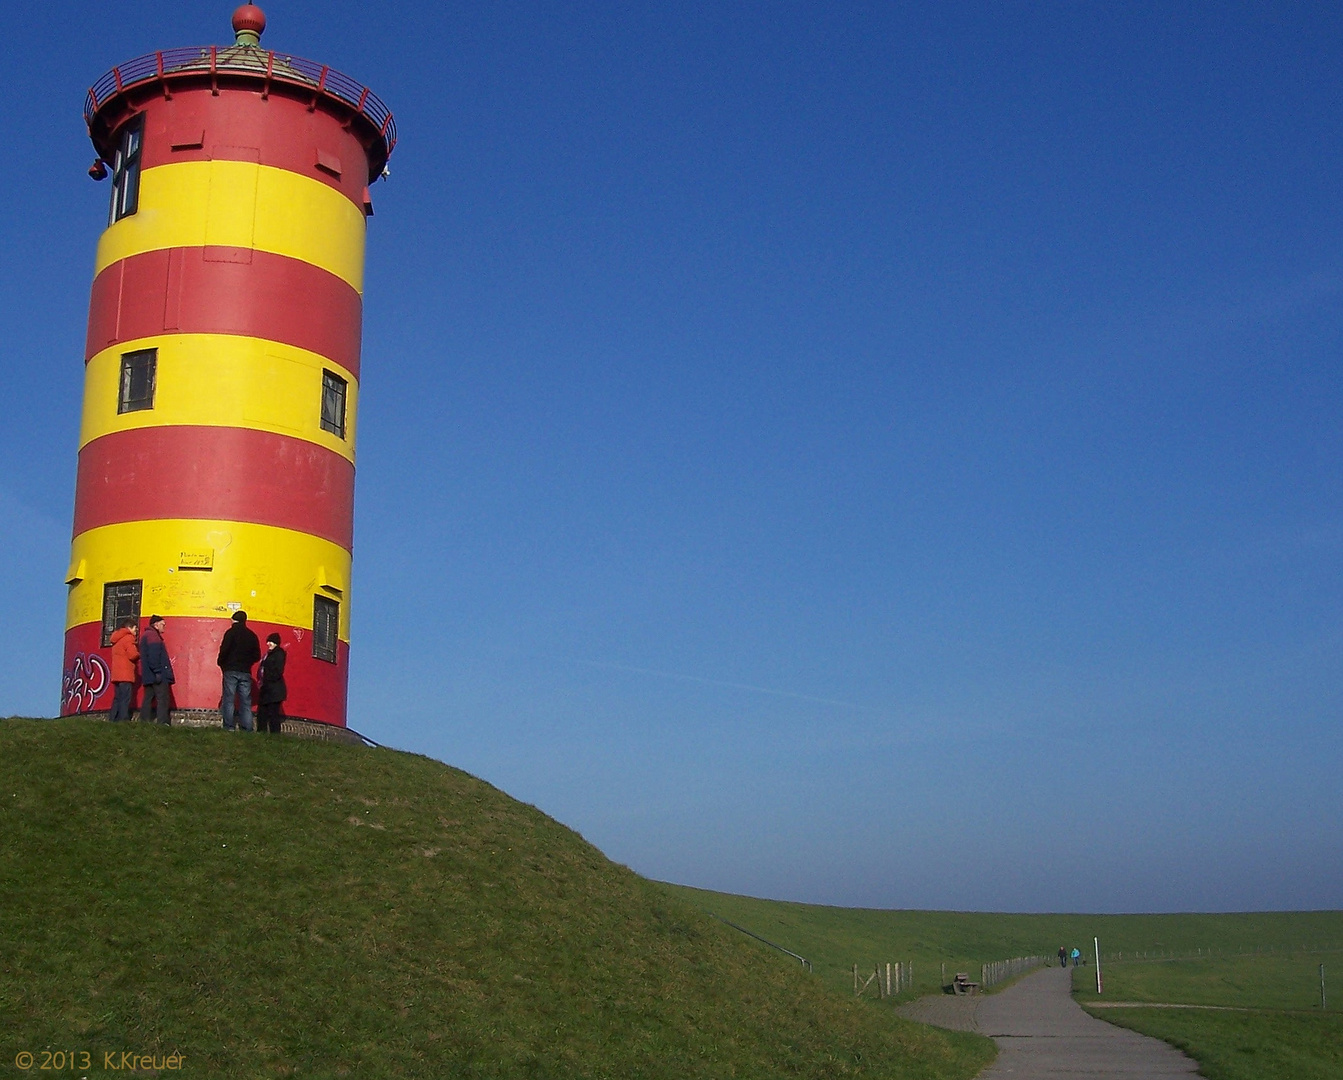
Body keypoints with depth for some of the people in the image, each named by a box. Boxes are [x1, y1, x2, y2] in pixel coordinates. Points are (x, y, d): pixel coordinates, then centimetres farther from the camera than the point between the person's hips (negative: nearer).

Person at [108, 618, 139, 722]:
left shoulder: (116, 638, 23)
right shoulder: (128, 637, -5)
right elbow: (133, 654, -15)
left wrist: (136, 656, 12)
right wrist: (139, 655, 5)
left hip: (116, 674, 9)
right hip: (126, 674, -9)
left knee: (117, 699, 9)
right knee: (125, 699, -13)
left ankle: (113, 721, 6)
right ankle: (123, 721, -19)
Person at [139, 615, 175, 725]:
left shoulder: (146, 635, 25)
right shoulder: (152, 635, -6)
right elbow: (153, 655, -17)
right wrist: (157, 671, -22)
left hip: (149, 675, 11)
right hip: (158, 675, -11)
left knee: (148, 699, 9)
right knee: (163, 699, -15)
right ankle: (163, 723, -23)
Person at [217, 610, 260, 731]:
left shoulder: (231, 632, -3)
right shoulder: (252, 636, 9)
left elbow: (224, 650, -12)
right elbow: (257, 656, 9)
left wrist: (221, 663, 4)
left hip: (231, 670, -3)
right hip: (246, 672, 3)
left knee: (229, 699, -1)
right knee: (246, 701, 4)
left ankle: (228, 726, -6)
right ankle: (247, 728, 0)